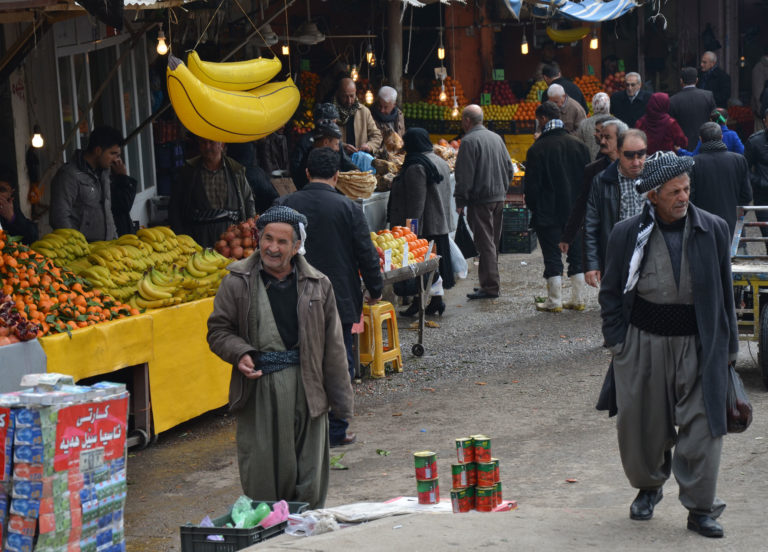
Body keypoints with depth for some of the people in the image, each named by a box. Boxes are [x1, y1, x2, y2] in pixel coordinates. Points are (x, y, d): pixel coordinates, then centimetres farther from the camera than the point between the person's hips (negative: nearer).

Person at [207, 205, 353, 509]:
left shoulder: (317, 285, 7)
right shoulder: (237, 282, 3)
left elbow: (332, 344, 10)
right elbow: (219, 330, 8)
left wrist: (340, 397, 8)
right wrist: (240, 354, -13)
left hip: (306, 385, 1)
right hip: (258, 387, -1)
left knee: (309, 480, 6)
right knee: (261, 473, 2)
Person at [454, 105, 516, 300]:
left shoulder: (469, 141, -13)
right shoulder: (496, 138, 12)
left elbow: (464, 175, -15)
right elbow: (509, 170, 16)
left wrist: (460, 201, -10)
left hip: (480, 200, -8)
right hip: (499, 199, 8)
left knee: (485, 244, -6)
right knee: (493, 242, 15)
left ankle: (490, 286, -7)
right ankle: (491, 282, 21)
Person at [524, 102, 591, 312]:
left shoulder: (537, 149, -13)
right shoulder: (579, 145, 2)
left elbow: (531, 185, -11)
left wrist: (533, 208, 3)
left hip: (548, 214, -4)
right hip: (576, 212, 4)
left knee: (552, 257, 2)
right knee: (577, 256, 11)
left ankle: (554, 301, 5)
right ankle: (578, 300, 14)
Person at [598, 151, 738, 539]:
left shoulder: (713, 230, 0)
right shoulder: (627, 234, -3)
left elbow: (724, 291, 8)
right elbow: (610, 292, 6)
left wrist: (727, 346, 7)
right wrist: (616, 341, 0)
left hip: (698, 346, 0)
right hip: (643, 343, 0)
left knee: (701, 426, -2)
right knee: (641, 424, 10)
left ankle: (701, 509, 9)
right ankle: (648, 486, 37)